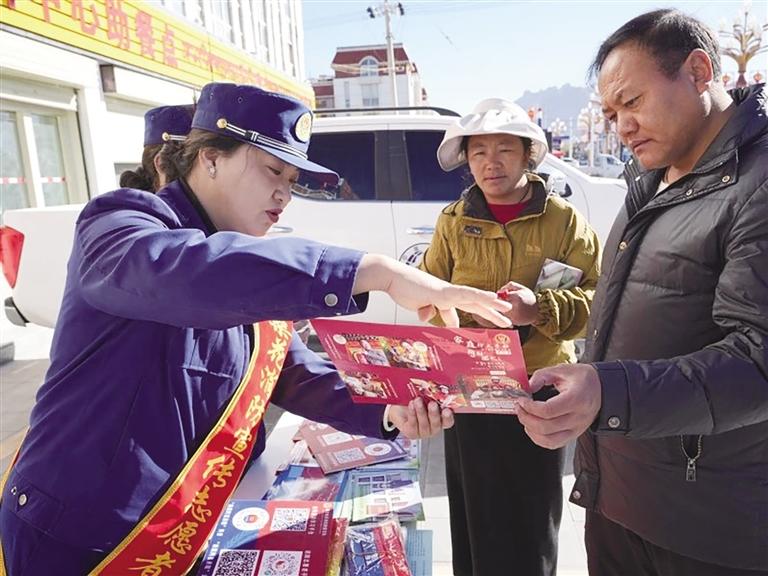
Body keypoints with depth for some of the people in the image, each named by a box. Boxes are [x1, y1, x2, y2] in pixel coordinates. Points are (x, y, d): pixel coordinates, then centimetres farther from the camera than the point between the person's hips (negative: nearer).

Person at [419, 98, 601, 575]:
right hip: (466, 390, 2)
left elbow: (598, 296, -5)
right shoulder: (453, 221, 3)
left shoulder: (563, 219, -3)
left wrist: (541, 308, -24)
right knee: (474, 518, 12)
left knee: (531, 523, 12)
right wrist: (468, 313, -14)